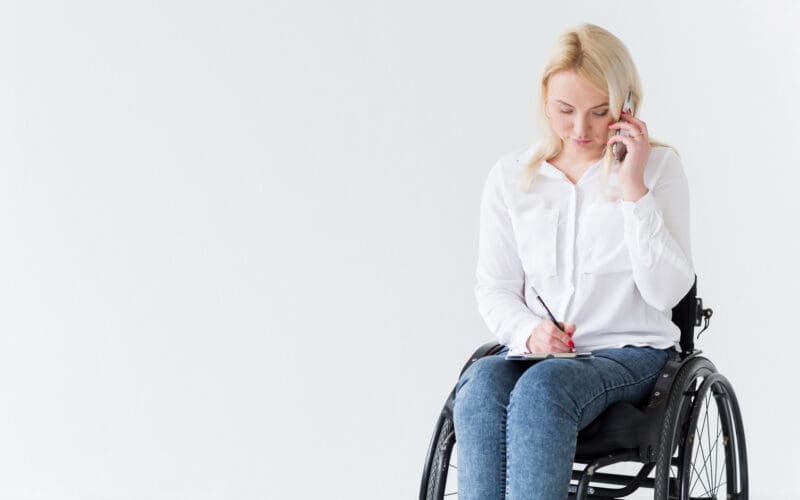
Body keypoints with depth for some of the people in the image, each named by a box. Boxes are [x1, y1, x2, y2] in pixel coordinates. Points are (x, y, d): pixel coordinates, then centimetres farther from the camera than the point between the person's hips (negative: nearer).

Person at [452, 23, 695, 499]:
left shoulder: (659, 166, 1)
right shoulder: (510, 176, 9)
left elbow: (667, 292, -8)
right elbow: (494, 289, 12)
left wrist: (634, 190, -14)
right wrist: (529, 332, -10)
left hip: (631, 353, -2)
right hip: (537, 354, 3)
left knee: (541, 387, -36)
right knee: (481, 384, -33)